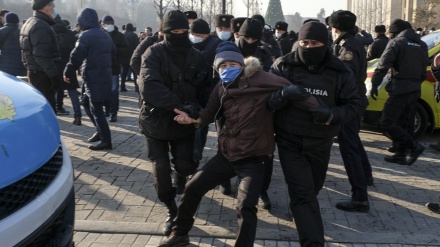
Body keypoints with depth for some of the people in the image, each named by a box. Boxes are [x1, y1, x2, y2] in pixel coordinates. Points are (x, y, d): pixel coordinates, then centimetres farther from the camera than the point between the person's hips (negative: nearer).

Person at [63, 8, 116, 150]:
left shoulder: (86, 36, -12)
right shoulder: (104, 35, 15)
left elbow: (76, 57, -19)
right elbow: (113, 52, 24)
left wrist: (68, 72, -9)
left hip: (94, 78, -9)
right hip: (104, 76, 9)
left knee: (96, 109, -4)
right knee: (87, 103, 21)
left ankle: (106, 141, -2)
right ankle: (100, 131, 24)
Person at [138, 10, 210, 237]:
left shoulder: (196, 56, -2)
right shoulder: (155, 53, -13)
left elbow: (204, 89, 1)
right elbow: (149, 85, -29)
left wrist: (196, 106, -21)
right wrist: (179, 105, -36)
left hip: (184, 122, 2)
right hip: (156, 120, -2)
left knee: (185, 167, 1)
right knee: (161, 169, -2)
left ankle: (179, 167, 41)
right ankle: (171, 210, 21)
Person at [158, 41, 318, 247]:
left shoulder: (260, 79, -16)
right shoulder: (221, 88, 3)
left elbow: (290, 90, -23)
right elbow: (211, 113, 12)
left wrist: (319, 109, -38)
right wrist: (193, 118, -8)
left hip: (254, 159, -6)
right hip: (226, 154, 6)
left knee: (245, 207, -18)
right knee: (192, 188, 10)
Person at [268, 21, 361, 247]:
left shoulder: (339, 71, -3)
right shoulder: (283, 66, -7)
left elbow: (354, 105, -1)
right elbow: (264, 98, -8)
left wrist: (332, 115, -22)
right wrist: (282, 96, -31)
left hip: (320, 143, 3)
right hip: (290, 141, -3)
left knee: (313, 188, 24)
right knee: (303, 194, -9)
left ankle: (298, 210, 55)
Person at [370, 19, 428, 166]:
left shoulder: (396, 43, -6)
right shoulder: (422, 45, 16)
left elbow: (382, 66, -15)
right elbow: (423, 70, 18)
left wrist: (374, 85, -10)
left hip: (399, 91, -8)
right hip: (415, 91, 8)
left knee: (387, 123, -5)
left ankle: (414, 146, -11)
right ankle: (400, 155, 14)